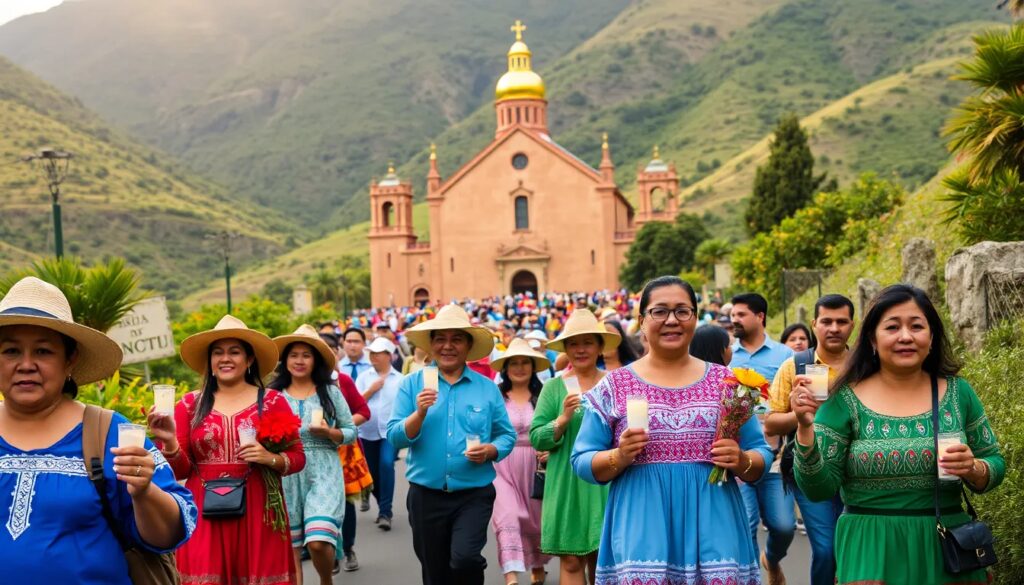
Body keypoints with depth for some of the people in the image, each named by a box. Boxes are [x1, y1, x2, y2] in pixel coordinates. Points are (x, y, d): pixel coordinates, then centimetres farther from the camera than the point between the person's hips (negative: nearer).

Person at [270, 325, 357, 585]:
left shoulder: (331, 392, 4)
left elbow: (351, 431, 6)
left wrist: (328, 432, -12)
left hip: (323, 472, -1)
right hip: (286, 475, 2)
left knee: (318, 541, -13)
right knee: (290, 544, 6)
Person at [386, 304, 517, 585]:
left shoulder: (487, 388, 2)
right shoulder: (412, 384, 1)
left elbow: (507, 435, 5)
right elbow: (395, 437, -4)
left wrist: (490, 450, -15)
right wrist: (420, 413, -21)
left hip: (474, 494, -1)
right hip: (426, 495, 1)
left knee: (465, 558, -22)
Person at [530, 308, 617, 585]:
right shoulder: (554, 387, 1)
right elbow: (536, 438, -2)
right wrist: (562, 419, -17)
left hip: (606, 485, 1)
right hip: (567, 486, -1)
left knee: (602, 560, 9)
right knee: (571, 561, 2)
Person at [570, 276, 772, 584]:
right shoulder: (614, 386, 3)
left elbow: (762, 456, 10)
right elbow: (582, 462, 4)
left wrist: (742, 461, -11)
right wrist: (618, 457, -15)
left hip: (713, 528, 2)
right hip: (642, 533, -1)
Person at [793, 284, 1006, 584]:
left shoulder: (957, 392, 1)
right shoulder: (845, 400, -8)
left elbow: (995, 464, 8)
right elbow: (819, 489, -9)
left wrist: (974, 469, -14)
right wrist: (806, 427, -23)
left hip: (947, 547, 3)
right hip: (872, 551, -3)